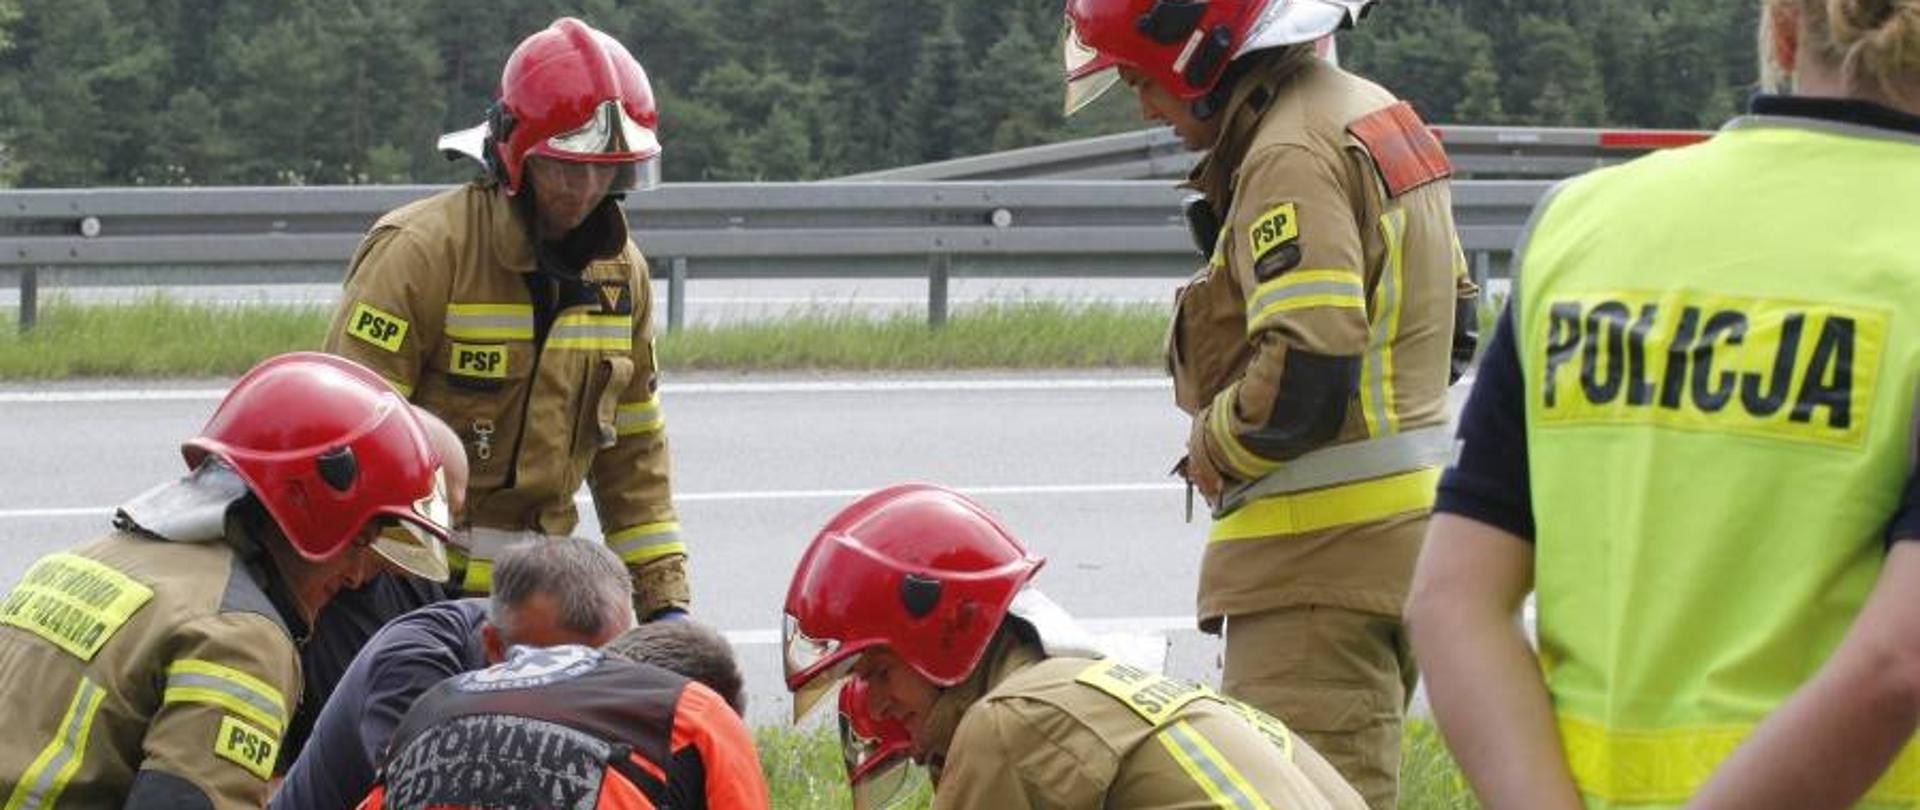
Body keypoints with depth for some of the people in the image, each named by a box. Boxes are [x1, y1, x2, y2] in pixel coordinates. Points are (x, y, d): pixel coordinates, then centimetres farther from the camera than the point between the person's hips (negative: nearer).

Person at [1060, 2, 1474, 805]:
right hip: (1402, 523, 10)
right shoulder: (1376, 116, 15)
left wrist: (1211, 449, -8)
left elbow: (1303, 380, -25)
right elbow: (1450, 328, 22)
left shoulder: (1291, 158, -17)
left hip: (1322, 550, -10)